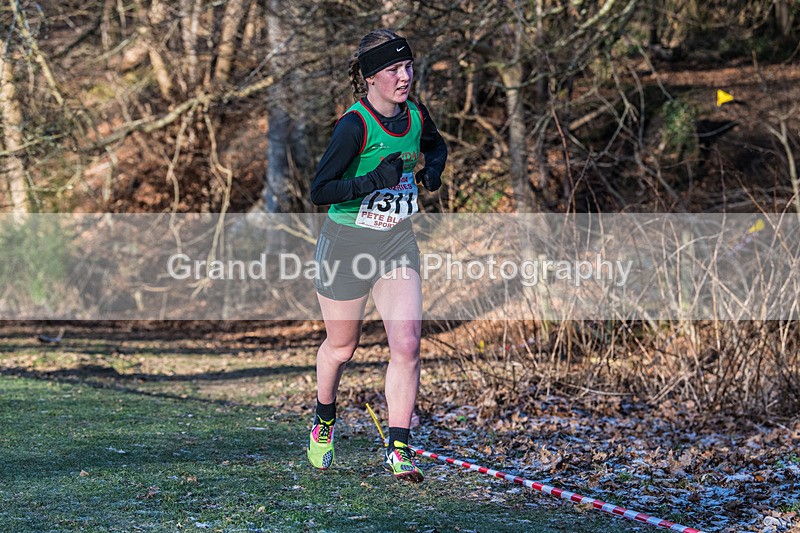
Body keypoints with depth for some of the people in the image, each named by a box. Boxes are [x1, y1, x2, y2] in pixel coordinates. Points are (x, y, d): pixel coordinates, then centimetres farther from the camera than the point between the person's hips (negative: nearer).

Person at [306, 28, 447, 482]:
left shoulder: (416, 116, -1)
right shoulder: (355, 125, -20)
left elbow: (436, 145, 23)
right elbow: (319, 190, -22)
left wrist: (434, 168, 0)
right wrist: (374, 181, -34)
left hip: (397, 241, 4)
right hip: (348, 242, -4)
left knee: (407, 344, -11)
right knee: (342, 347, 12)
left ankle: (399, 449, -7)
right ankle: (324, 423, 41)